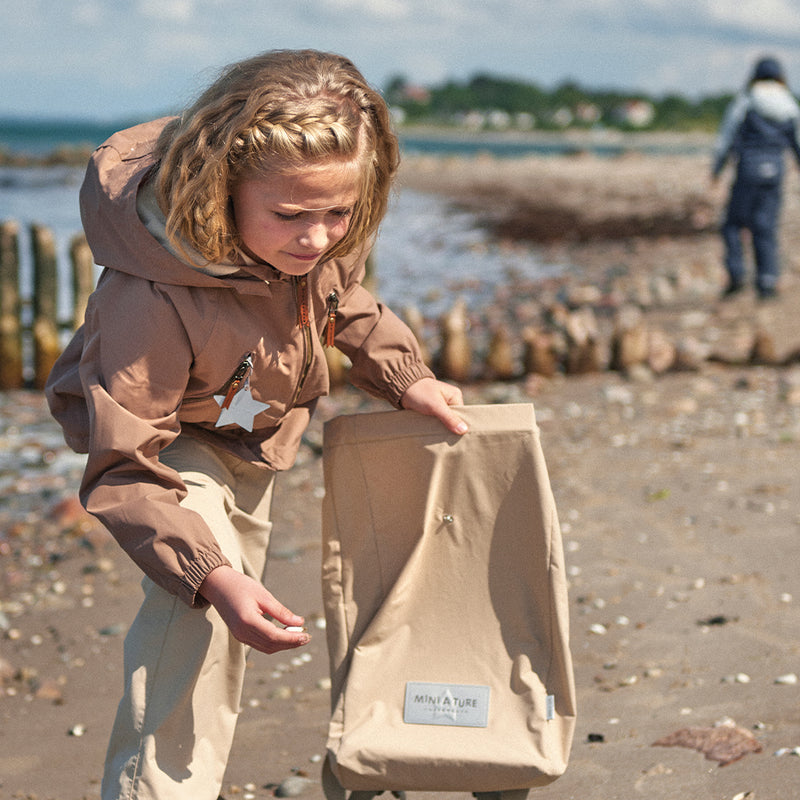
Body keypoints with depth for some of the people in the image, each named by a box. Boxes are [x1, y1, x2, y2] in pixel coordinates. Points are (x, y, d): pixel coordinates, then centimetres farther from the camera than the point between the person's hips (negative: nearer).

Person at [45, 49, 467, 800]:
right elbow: (126, 466, -41)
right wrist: (211, 574, -51)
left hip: (249, 439, 7)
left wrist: (407, 379, -8)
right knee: (195, 606, -29)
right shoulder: (155, 302, -47)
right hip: (163, 438, -7)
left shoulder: (321, 245, -26)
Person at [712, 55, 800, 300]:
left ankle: (736, 275, -5)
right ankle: (767, 282, 1)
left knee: (733, 223, 8)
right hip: (775, 169, 3)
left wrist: (716, 169, 8)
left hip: (749, 169, -3)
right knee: (766, 228, 8)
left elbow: (727, 137, -2)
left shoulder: (745, 101, -3)